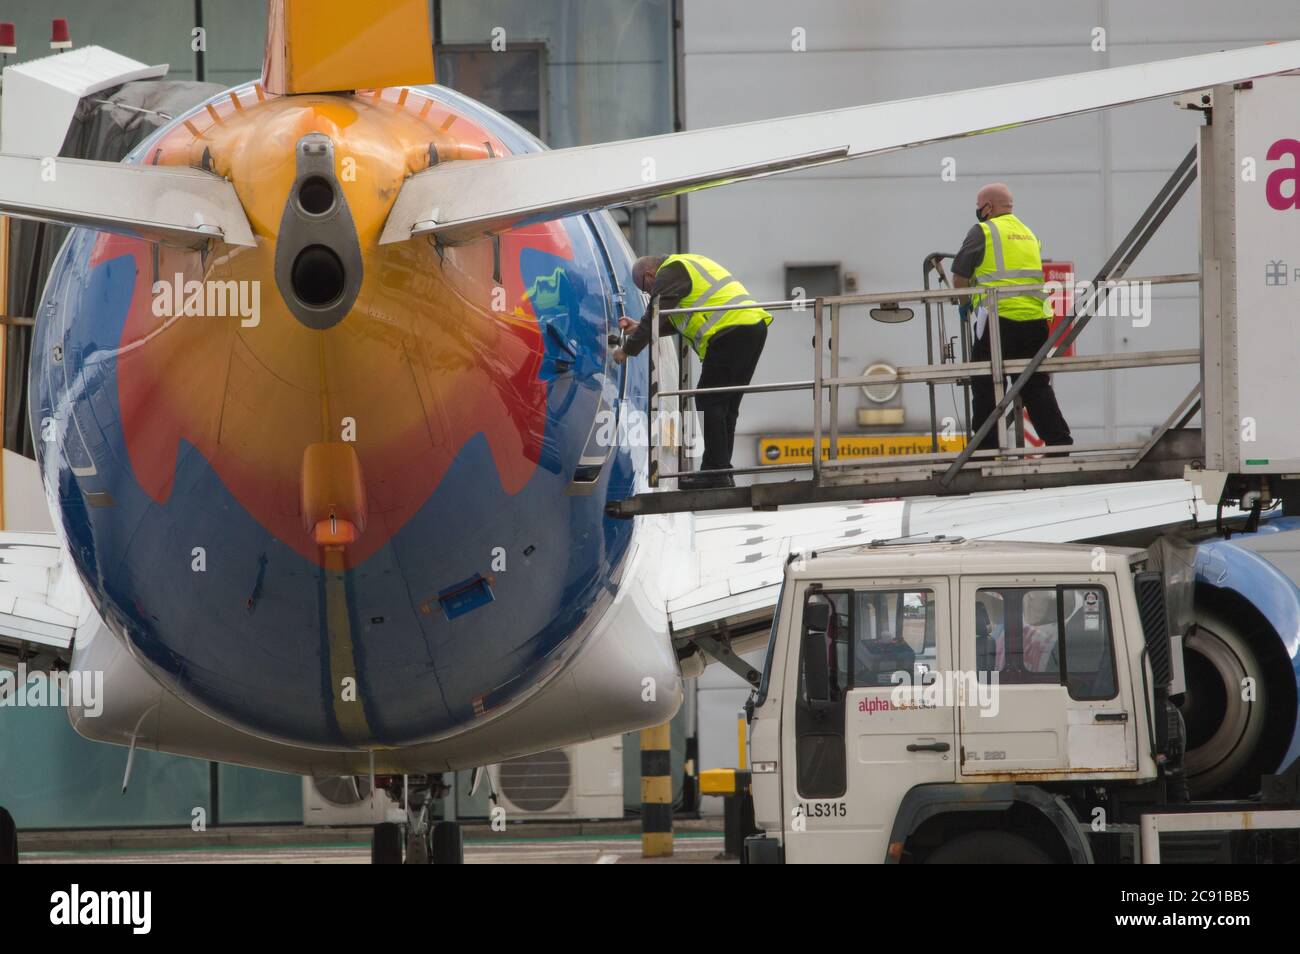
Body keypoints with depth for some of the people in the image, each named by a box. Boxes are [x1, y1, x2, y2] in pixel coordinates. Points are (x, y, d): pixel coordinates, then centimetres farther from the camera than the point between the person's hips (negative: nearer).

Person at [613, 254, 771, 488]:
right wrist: (640, 328, 39)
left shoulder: (670, 273, 0)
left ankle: (715, 472, -9)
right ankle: (720, 472, 15)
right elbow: (673, 321, 37)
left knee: (709, 403, -6)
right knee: (727, 405, 13)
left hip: (730, 333, -10)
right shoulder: (688, 265, 31)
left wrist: (627, 350, 6)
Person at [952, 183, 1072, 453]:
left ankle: (987, 447, -2)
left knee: (985, 386, 1)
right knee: (1036, 386, 11)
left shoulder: (983, 231, -1)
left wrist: (965, 301, 20)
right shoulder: (1028, 233, 21)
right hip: (1035, 318, 6)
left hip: (1000, 319, -6)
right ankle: (1059, 441, 6)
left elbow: (960, 276, 0)